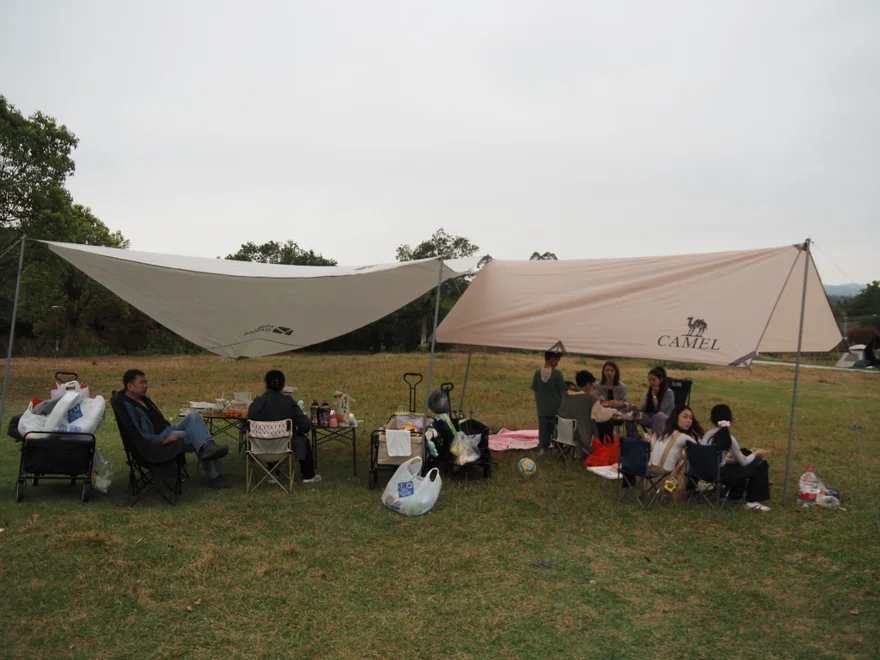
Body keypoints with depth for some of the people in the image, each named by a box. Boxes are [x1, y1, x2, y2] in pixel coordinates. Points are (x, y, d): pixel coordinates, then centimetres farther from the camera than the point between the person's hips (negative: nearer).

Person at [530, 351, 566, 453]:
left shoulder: (537, 372, -4)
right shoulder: (557, 373, -13)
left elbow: (535, 390, 3)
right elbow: (563, 390, -7)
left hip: (542, 406, 3)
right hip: (555, 406, -3)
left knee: (543, 427, 10)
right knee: (555, 427, 10)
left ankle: (543, 447, 14)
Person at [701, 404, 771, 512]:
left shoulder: (707, 434, 2)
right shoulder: (730, 439, -16)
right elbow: (743, 463, -3)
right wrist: (756, 453, 11)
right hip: (720, 474, -7)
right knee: (760, 464, 4)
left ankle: (735, 493, 45)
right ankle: (752, 501, 14)